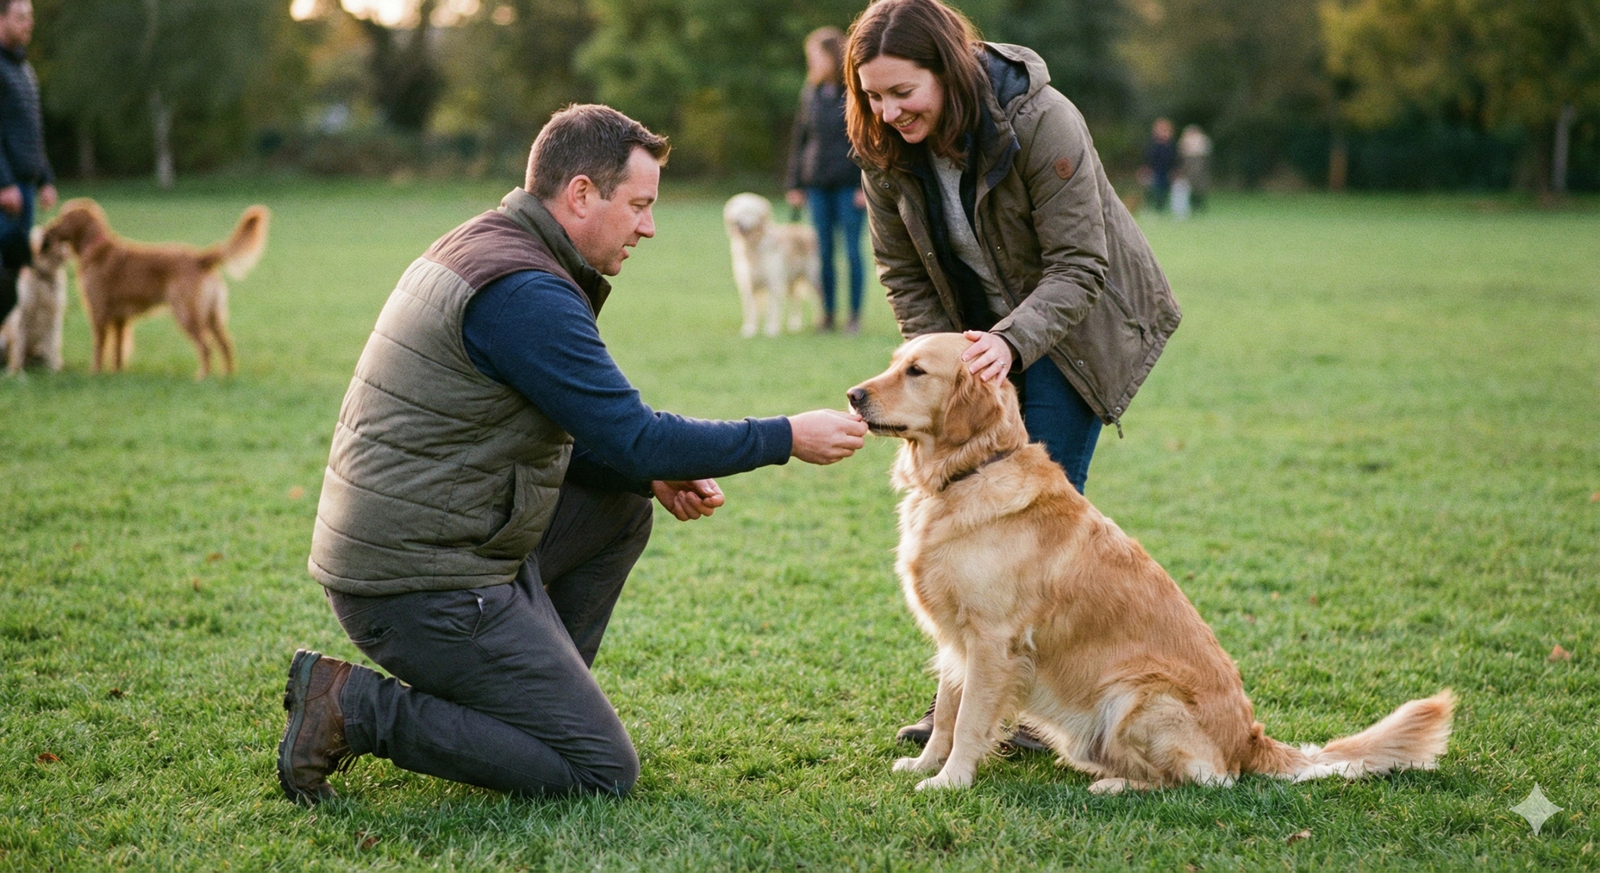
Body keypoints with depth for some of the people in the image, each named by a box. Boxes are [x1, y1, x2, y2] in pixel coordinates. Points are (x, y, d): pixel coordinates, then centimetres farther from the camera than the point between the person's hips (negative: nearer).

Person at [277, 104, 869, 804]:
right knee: (602, 773, -6)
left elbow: (553, 430, 21)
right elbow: (635, 439, -18)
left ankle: (535, 702, 19)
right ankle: (355, 708, -8)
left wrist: (655, 476, 7)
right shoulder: (524, 292, -19)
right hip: (422, 585, -10)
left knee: (624, 505, 20)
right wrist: (788, 438, -7)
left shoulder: (482, 247, 13)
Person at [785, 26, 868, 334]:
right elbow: (799, 139, 15)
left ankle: (855, 315, 6)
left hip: (849, 184, -4)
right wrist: (794, 184, 10)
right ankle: (827, 314, 12)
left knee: (851, 250, -1)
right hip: (817, 184, 4)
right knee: (823, 252, 6)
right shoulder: (811, 92, 11)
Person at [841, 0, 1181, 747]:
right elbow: (902, 272, -2)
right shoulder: (883, 147, -13)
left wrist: (1011, 342, -41)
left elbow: (1078, 267, -27)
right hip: (979, 330, 5)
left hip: (1072, 323, -5)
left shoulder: (1042, 123, -29)